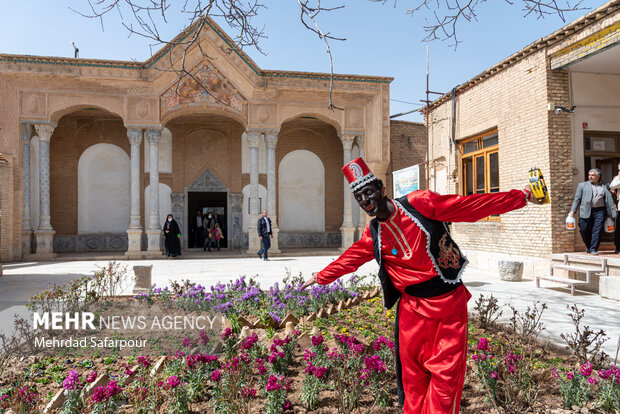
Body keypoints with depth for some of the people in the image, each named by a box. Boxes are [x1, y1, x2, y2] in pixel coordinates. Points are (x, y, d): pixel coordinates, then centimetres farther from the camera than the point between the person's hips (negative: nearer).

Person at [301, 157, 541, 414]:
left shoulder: (420, 204, -9)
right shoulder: (373, 236, 4)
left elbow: (473, 205, -6)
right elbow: (349, 259, 19)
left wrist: (521, 196, -5)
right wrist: (321, 277, 29)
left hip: (449, 305, -3)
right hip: (412, 309, 3)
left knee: (446, 373, 2)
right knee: (413, 374, 10)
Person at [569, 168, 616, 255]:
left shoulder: (605, 186, 13)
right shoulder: (582, 185, 12)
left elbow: (609, 201, 11)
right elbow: (577, 199, 7)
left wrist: (612, 214, 4)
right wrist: (573, 210, -3)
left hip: (599, 211, 0)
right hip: (586, 211, 0)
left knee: (597, 230, -5)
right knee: (584, 230, -2)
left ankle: (594, 249, 3)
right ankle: (588, 246, 21)